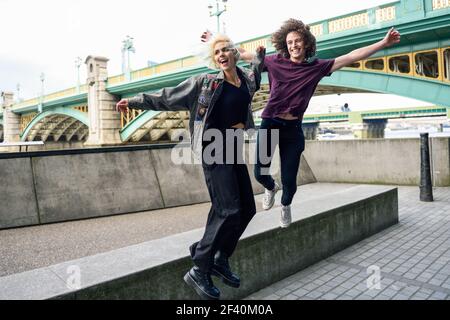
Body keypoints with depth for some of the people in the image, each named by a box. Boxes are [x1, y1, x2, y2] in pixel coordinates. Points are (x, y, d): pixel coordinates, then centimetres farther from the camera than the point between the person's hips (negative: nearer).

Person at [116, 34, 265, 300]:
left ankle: (220, 260, 23)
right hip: (215, 150, -7)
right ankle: (199, 271, 0)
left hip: (235, 150, 7)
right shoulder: (205, 82, -3)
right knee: (229, 211, -13)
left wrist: (260, 55, 25)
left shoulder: (248, 79, 10)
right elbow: (168, 98, 2)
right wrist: (136, 101, 2)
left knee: (247, 209, 6)